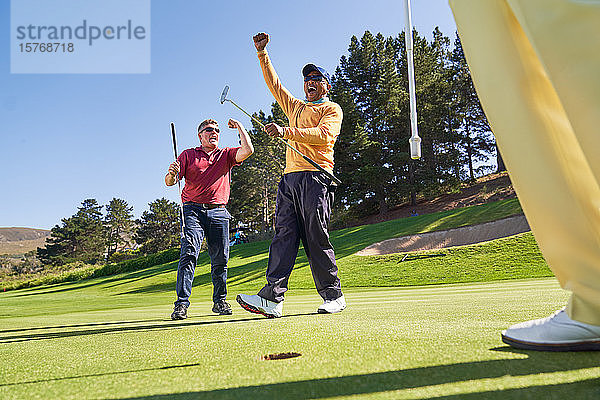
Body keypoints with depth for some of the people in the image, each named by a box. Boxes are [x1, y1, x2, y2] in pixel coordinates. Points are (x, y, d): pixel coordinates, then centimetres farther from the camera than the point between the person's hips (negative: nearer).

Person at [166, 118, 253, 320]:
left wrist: (239, 127, 5)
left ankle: (220, 301, 17)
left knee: (220, 259, 3)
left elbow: (248, 150, -2)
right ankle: (182, 304, -14)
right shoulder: (188, 155, 12)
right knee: (189, 254, -15)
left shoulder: (226, 155, 16)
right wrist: (172, 174, -17)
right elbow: (169, 182, 6)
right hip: (193, 210, -2)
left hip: (219, 212, 2)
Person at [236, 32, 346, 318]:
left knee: (316, 238, -9)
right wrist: (262, 54, 26)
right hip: (290, 177, 6)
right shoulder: (296, 107, 30)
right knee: (284, 235, -6)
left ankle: (333, 296, 1)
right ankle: (272, 297, -12)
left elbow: (324, 135, -9)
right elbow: (274, 84, 34)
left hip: (315, 177, -5)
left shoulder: (332, 110, 11)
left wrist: (285, 132, -17)